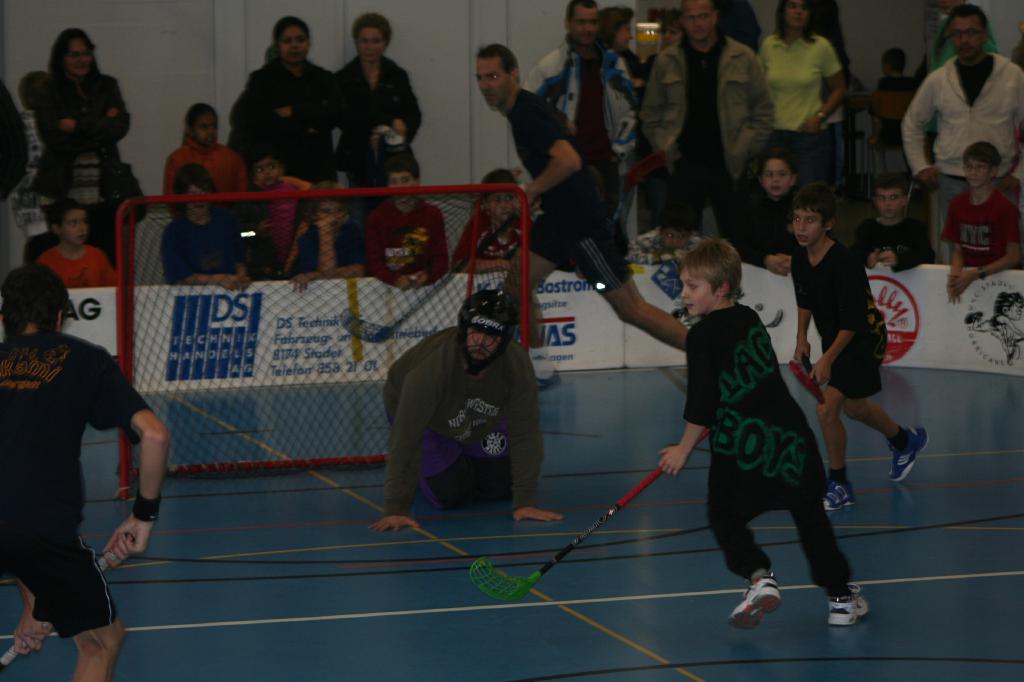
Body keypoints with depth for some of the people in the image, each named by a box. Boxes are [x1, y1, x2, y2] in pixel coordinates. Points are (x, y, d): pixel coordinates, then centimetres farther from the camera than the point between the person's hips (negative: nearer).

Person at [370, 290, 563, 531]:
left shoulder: (517, 364, -33)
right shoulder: (430, 367, -43)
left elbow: (525, 435, -27)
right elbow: (406, 439, -42)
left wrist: (525, 502, -30)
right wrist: (396, 509, -44)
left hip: (483, 418, 4)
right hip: (426, 421, -4)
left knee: (501, 487, 1)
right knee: (449, 495, -13)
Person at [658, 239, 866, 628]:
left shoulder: (704, 335, -9)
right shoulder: (750, 319, 13)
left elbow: (702, 404, -12)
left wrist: (684, 449, 0)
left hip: (742, 445, -6)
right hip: (789, 432, 6)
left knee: (723, 516, 9)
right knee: (809, 515, 17)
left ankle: (759, 577, -14)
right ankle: (841, 597, 19)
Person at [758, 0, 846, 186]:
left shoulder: (821, 47, -3)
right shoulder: (768, 45, 4)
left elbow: (839, 89, 6)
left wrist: (820, 116, -7)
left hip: (810, 135, -2)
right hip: (774, 134, 2)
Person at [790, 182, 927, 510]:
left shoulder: (844, 264, -31)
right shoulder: (800, 258, -8)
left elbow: (853, 322, -30)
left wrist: (828, 359, -36)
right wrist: (802, 338, 5)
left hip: (863, 339, -9)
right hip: (832, 338, 9)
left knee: (827, 410, -17)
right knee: (854, 407, 25)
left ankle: (838, 484, 1)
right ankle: (906, 440, 53)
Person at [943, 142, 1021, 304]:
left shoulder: (1004, 207, -9)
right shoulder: (957, 204, 7)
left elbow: (1013, 257, -10)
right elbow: (958, 250, 11)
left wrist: (976, 274, -20)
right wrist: (956, 274, -12)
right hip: (966, 273, 4)